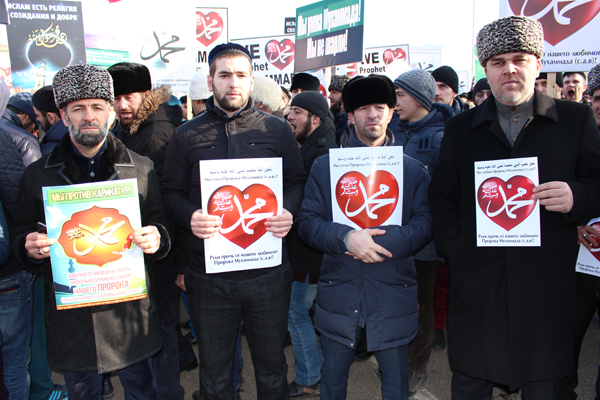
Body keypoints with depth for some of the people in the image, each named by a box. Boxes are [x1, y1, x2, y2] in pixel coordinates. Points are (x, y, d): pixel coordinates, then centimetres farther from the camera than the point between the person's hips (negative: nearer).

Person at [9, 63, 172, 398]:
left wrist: (156, 239, -18)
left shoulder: (140, 168, 0)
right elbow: (20, 238, 7)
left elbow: (161, 225, 4)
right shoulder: (38, 175, 2)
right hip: (70, 314, 1)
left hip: (130, 307, 0)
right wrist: (30, 248, -15)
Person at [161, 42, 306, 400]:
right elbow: (171, 191, 5)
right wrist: (190, 217, -15)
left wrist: (289, 211, -12)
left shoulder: (277, 130, 4)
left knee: (271, 364, 19)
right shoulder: (186, 136, 4)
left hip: (268, 272, 0)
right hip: (208, 273, 0)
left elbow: (298, 181, 8)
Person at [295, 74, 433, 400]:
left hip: (393, 295, 0)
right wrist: (347, 237, -21)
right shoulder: (325, 166, 4)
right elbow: (307, 223, -4)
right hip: (338, 293, 0)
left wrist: (381, 242, -20)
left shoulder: (413, 170, 5)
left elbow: (424, 224, -3)